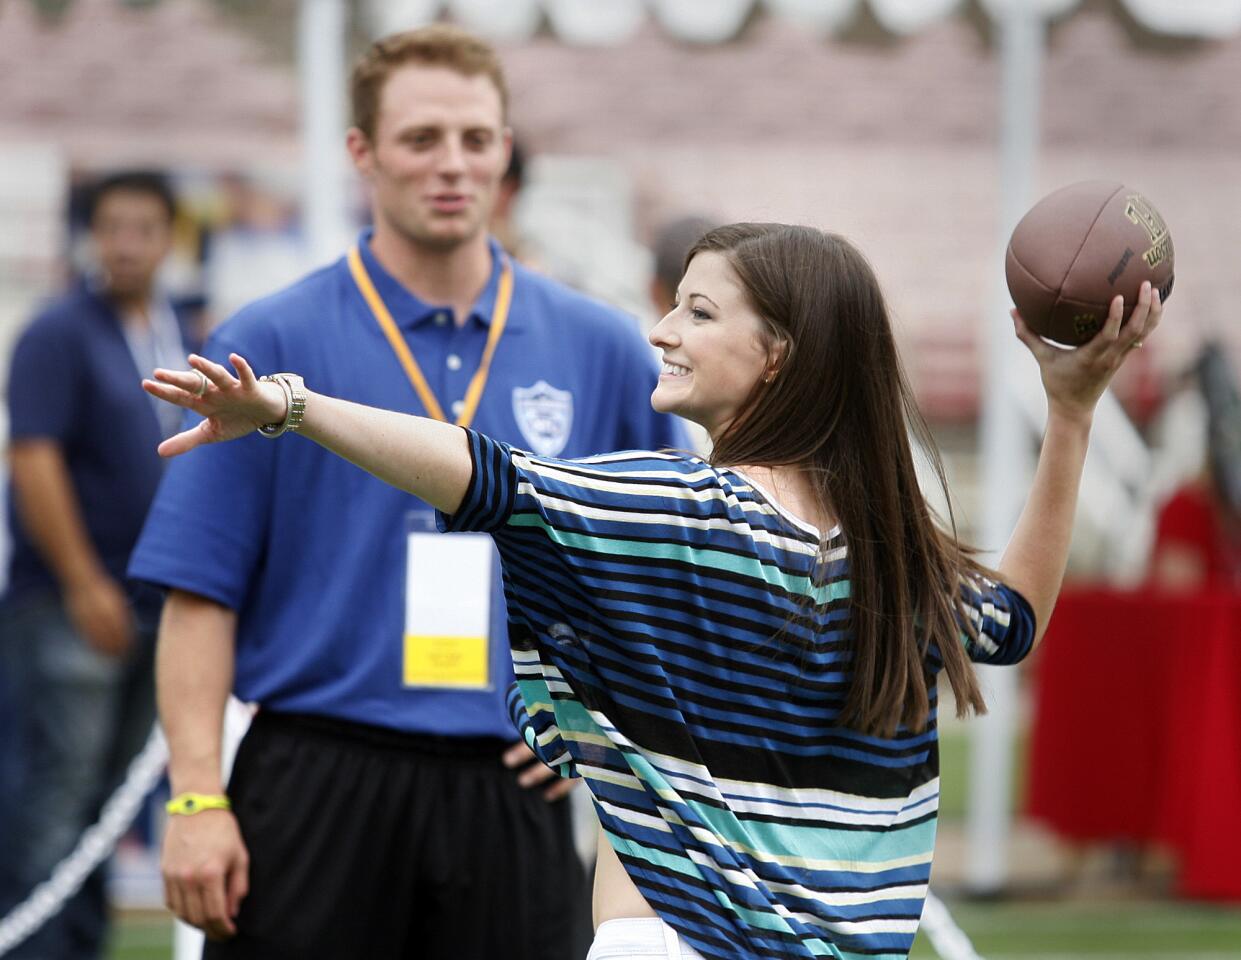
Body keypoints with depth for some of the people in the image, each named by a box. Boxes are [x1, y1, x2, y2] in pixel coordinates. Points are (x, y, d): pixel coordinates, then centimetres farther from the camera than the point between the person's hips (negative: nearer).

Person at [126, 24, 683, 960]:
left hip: (513, 798, 2)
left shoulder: (601, 349, 6)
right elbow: (202, 592, -3)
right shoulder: (269, 345, -1)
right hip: (319, 790, -2)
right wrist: (197, 798, -11)